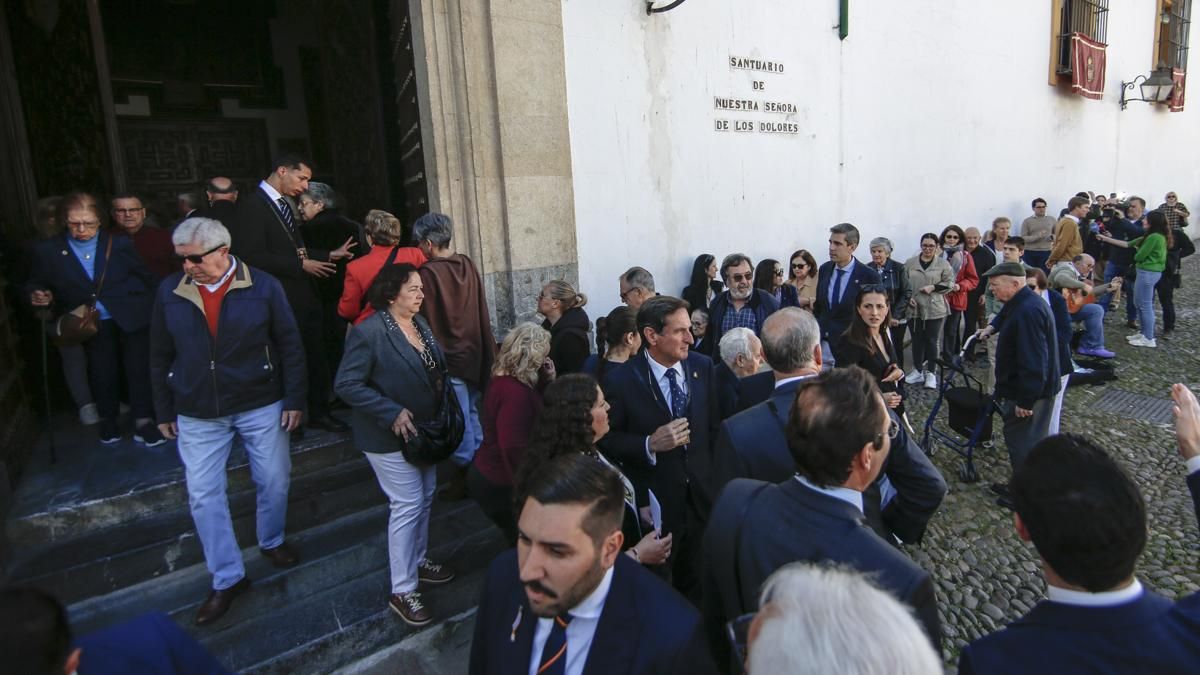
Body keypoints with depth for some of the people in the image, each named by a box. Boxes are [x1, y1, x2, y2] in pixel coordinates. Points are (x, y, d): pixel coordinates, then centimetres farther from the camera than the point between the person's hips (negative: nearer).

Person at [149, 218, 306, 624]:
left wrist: (294, 399, -7)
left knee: (274, 482, 10)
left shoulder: (263, 286, -8)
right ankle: (227, 579, 19)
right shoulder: (169, 292, -1)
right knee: (204, 496, 4)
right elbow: (160, 356, 7)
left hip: (261, 406, -2)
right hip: (197, 415, 2)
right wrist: (164, 411, 8)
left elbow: (290, 346, -5)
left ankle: (272, 542, 38)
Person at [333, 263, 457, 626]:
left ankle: (418, 562, 40)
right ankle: (402, 591, 13)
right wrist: (392, 412, -26)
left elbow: (436, 370, 12)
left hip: (424, 431, 8)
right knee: (407, 506, -2)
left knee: (425, 499, 19)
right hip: (391, 437, -8)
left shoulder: (420, 323, 4)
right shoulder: (368, 332, -21)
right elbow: (346, 384, -23)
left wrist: (443, 412, 0)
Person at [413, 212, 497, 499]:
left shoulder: (428, 273, -17)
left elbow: (426, 320, -13)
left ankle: (465, 474, 17)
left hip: (448, 358, -7)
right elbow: (482, 312, 7)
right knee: (471, 413, 20)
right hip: (473, 354, 7)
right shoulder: (468, 265, 1)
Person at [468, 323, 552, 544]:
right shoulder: (514, 392, -29)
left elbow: (538, 407, 10)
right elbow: (513, 449, -31)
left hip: (489, 474, 9)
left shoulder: (502, 379, 3)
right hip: (500, 484, -9)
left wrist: (546, 379, -4)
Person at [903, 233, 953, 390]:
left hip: (935, 309, -2)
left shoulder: (943, 263, -1)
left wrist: (933, 287, -14)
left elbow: (950, 283, 0)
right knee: (917, 340, 10)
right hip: (914, 308, 2)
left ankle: (931, 373, 12)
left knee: (932, 340, 3)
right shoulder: (910, 263, 5)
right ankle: (917, 371, 21)